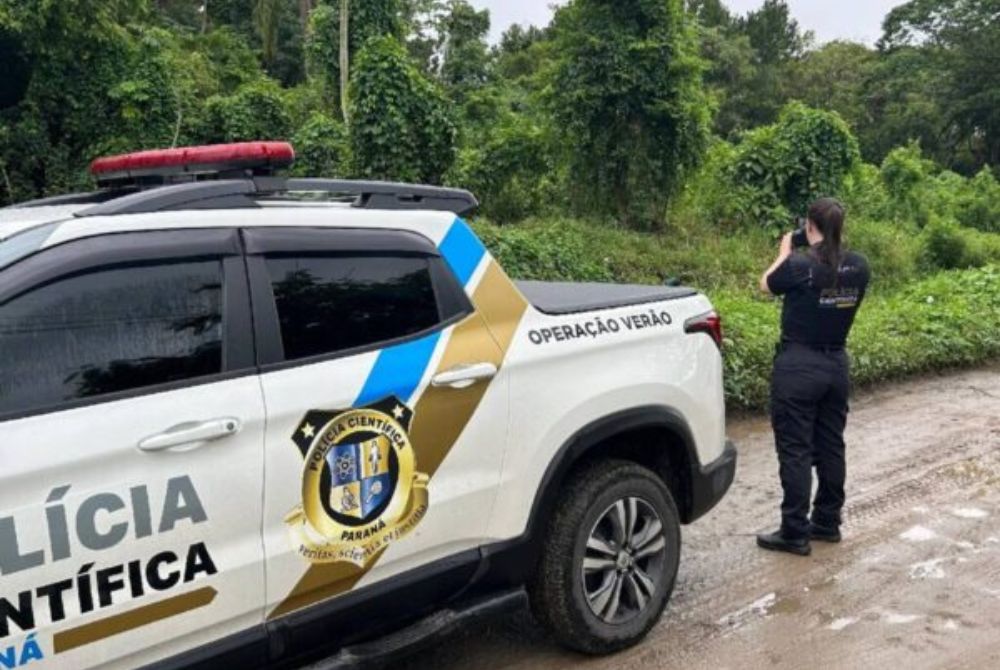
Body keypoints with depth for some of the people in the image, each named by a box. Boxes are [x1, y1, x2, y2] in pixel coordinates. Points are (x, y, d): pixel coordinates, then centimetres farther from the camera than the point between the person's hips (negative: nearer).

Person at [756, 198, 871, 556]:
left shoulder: (799, 265, -18)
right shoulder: (858, 266, -2)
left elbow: (766, 285, 1)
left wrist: (785, 251, 13)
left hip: (798, 366, -6)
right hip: (836, 364, 6)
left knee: (795, 451, 0)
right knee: (830, 447, 15)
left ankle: (794, 534, 5)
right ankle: (827, 522, 27)